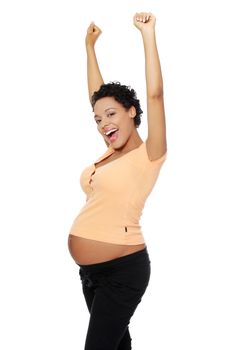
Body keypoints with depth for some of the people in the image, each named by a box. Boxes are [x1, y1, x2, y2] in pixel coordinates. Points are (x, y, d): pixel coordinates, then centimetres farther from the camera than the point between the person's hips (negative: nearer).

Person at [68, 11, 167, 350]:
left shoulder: (147, 155, -11)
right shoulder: (111, 152, 8)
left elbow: (155, 94, -22)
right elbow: (97, 95, 17)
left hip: (121, 270, -8)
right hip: (90, 269, 8)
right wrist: (90, 46, 21)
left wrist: (148, 35, -22)